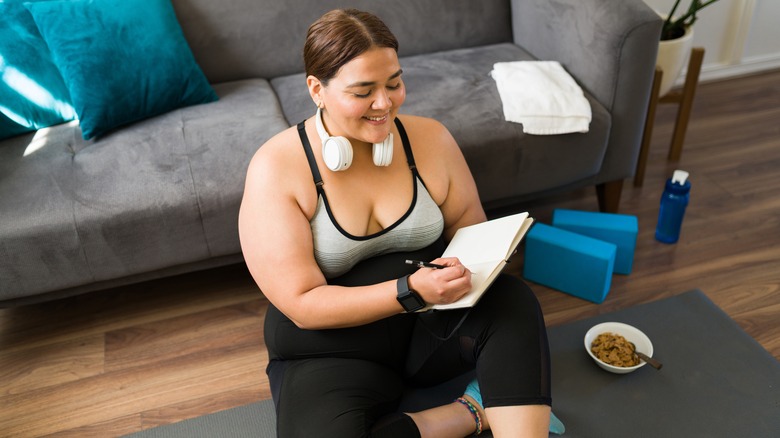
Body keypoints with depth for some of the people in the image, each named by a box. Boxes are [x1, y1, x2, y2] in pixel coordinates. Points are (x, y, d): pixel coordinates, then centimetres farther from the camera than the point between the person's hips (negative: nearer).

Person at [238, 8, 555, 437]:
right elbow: (302, 305, -18)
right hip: (332, 348, -1)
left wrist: (468, 267, -19)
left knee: (513, 300, -27)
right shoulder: (276, 168, -15)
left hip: (434, 321, 2)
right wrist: (412, 290, -31)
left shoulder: (430, 138, -4)